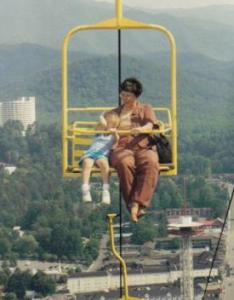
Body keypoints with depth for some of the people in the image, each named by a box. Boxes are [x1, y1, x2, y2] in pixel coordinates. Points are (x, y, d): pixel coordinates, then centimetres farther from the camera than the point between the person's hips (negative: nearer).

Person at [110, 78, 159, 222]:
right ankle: (133, 205, -37)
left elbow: (150, 125, 3)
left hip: (144, 147, -1)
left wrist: (141, 129, -21)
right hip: (122, 148, 1)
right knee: (125, 163, -39)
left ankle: (137, 203, -43)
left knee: (151, 163, -38)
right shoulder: (115, 112, 29)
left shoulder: (146, 109, 22)